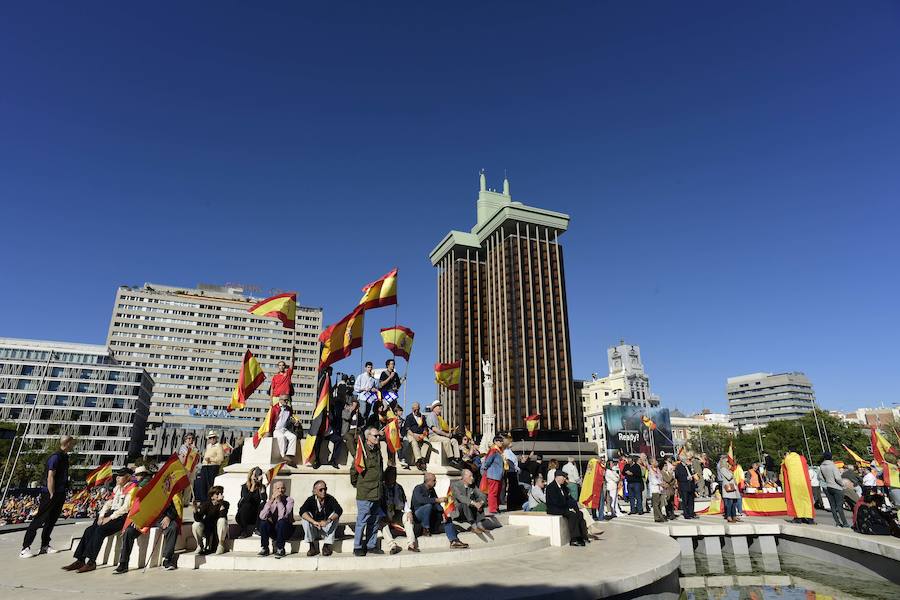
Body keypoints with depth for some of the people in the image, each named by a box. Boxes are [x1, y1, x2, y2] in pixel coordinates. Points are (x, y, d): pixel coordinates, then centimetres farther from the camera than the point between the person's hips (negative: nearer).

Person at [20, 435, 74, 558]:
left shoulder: (64, 456, 11)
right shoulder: (55, 457, -17)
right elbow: (50, 477, -19)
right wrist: (52, 495, -18)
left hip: (60, 494, 9)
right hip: (50, 494, -9)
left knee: (51, 521, 13)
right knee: (38, 520, -3)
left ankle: (45, 546, 20)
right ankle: (25, 548, 3)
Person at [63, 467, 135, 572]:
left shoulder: (132, 488, -9)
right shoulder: (117, 487, 19)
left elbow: (125, 507, -16)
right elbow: (109, 502, 18)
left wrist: (110, 518, -16)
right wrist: (101, 515, 2)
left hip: (121, 517, -8)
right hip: (111, 514, 8)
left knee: (100, 530, -25)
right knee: (89, 531, -9)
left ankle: (91, 562, -20)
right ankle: (80, 560, -6)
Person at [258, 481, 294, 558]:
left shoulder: (289, 500, -11)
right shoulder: (270, 500, -2)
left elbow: (283, 515, -27)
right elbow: (262, 516, -18)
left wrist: (279, 500, -28)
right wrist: (271, 500, -26)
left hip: (286, 530, -3)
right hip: (273, 531, 3)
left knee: (281, 522, -33)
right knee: (263, 522, -22)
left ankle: (280, 549, -17)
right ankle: (265, 548, -7)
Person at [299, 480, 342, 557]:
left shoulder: (330, 499, -13)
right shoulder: (311, 500, -11)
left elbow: (339, 510, -27)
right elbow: (302, 511, -29)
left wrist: (328, 521, -44)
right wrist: (314, 522, -42)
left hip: (327, 530, 0)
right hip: (314, 530, 0)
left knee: (335, 517, -25)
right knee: (305, 517, -24)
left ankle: (327, 546, -17)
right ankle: (312, 547, -17)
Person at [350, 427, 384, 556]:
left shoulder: (378, 450, 12)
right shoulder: (362, 451, -11)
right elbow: (353, 470, -7)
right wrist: (356, 484, 2)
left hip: (377, 493, 7)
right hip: (365, 493, -7)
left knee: (374, 521, 14)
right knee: (362, 520, 0)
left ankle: (371, 545, 24)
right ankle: (357, 547, 12)